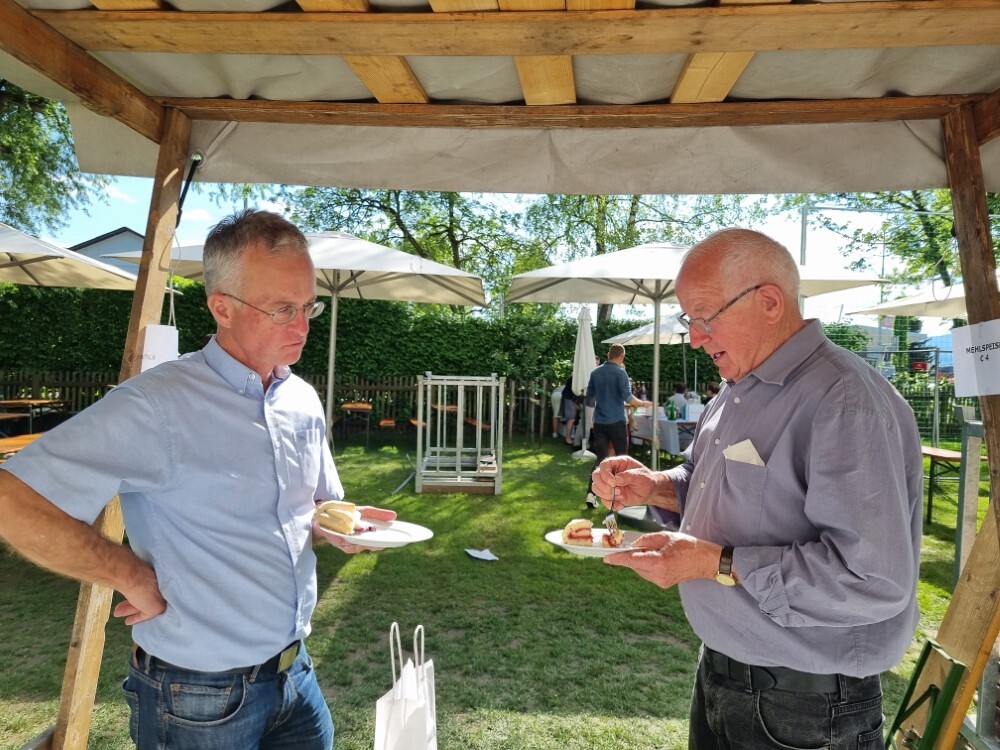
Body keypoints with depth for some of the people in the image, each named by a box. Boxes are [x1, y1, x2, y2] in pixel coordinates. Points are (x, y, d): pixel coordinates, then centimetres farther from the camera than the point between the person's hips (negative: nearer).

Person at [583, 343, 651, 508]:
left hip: (599, 422, 4)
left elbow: (589, 400, 12)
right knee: (621, 457, 9)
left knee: (600, 458, 6)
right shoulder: (620, 372, -9)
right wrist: (645, 403, -1)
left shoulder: (595, 372, 6)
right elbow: (628, 398, -17)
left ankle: (591, 494, -3)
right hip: (617, 421, -4)